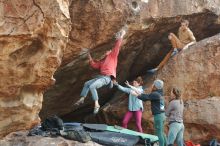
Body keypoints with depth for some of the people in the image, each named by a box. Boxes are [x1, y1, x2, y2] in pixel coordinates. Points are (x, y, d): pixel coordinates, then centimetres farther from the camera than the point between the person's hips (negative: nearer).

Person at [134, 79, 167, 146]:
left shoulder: (155, 94, -16)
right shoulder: (159, 93, 11)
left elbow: (145, 97, -17)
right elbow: (148, 95, 19)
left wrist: (137, 95, -3)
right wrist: (140, 94, 14)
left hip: (158, 115, -9)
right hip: (162, 114, 9)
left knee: (159, 133, -4)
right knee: (162, 132, 18)